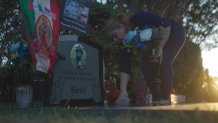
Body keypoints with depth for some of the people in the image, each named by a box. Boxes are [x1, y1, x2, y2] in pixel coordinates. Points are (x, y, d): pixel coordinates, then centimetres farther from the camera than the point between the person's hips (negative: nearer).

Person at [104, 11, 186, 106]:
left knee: (164, 61, -27)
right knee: (146, 65, -12)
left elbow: (167, 24, -30)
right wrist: (123, 91, -27)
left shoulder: (139, 18, -33)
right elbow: (124, 67, -19)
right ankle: (156, 99, -1)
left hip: (175, 32, -6)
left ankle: (165, 99, -18)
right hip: (156, 42, 6)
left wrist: (160, 48, -34)